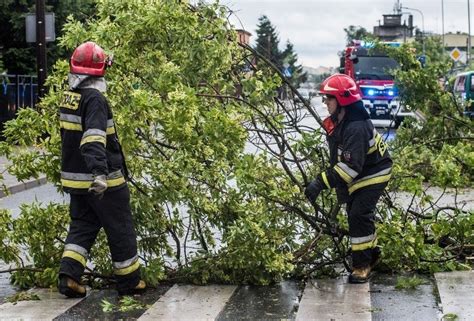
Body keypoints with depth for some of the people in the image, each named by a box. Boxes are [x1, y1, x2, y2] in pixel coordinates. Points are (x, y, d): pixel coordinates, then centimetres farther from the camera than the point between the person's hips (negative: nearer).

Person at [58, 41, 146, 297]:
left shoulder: (69, 98, 8)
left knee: (82, 226, 15)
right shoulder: (94, 99, -18)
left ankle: (69, 274, 0)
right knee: (120, 230, 6)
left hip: (75, 178, 8)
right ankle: (129, 281, 15)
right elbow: (94, 139, -32)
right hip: (103, 180, -8)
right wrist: (100, 172, -41)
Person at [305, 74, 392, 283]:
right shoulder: (338, 122, -1)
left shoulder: (356, 127, -32)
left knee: (359, 215, -16)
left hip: (373, 175, -10)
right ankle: (371, 251, 37)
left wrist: (321, 182, -39)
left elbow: (351, 165, -38)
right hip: (359, 177, 10)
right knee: (355, 214, 18)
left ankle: (362, 265, -8)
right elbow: (339, 159, 11)